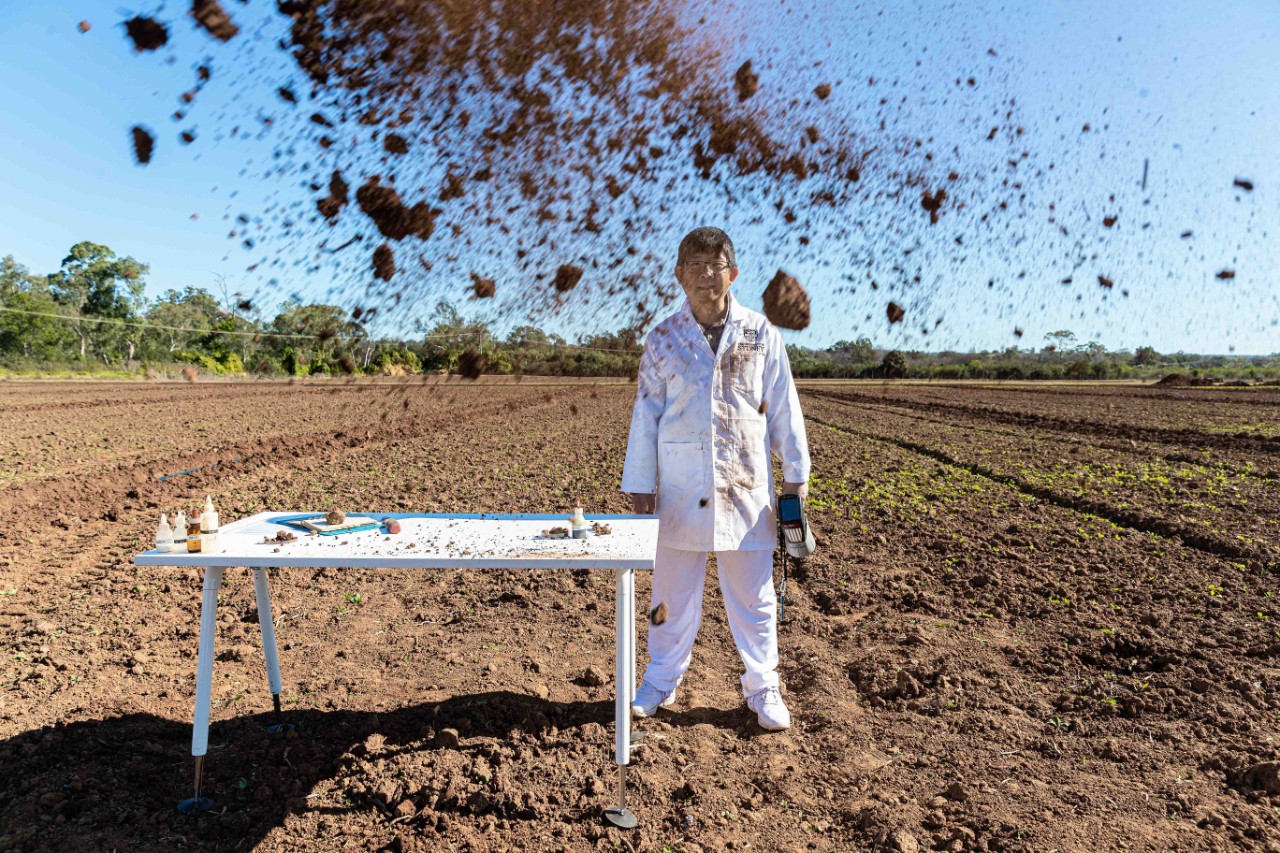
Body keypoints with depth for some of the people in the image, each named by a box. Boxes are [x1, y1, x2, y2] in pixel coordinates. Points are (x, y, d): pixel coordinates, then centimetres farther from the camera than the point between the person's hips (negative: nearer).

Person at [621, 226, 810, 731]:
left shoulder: (760, 335, 3)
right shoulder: (663, 339, 2)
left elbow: (783, 409, 5)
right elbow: (645, 415, 3)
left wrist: (795, 475, 4)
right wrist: (639, 485, 1)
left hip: (745, 486, 0)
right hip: (680, 490, 1)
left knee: (753, 594, 9)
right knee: (673, 591, 12)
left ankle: (763, 689, 26)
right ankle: (661, 681, 30)